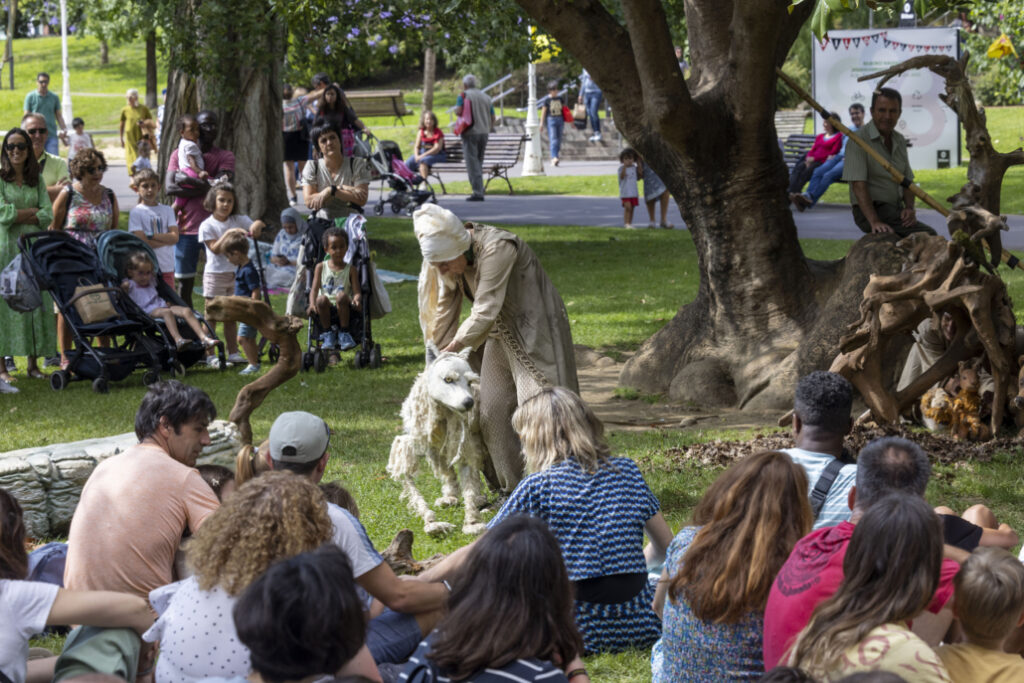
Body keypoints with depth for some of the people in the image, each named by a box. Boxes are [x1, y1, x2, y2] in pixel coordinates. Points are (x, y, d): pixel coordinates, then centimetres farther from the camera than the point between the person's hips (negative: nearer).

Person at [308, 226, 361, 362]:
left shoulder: (350, 270, 9)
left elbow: (357, 292, 1)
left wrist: (356, 300, -24)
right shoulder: (321, 267, 11)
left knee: (341, 296, -35)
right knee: (322, 299, -35)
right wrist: (312, 304, -16)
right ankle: (328, 334, -19)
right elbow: (314, 289, 4)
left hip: (342, 306, -1)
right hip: (326, 308, 1)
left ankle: (344, 333, -24)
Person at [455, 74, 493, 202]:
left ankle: (478, 193, -12)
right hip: (484, 133, 5)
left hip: (470, 133, -5)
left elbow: (458, 111, -17)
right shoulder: (485, 97, 13)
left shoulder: (463, 96, -3)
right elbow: (492, 118, 13)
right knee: (479, 161, 14)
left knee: (472, 163, -5)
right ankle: (479, 191, 13)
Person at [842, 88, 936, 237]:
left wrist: (909, 208, -4)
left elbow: (907, 181, 18)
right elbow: (858, 186, -18)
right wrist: (874, 222, -28)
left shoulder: (900, 141, 14)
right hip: (871, 210, -7)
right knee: (927, 235, -27)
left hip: (897, 209, 7)